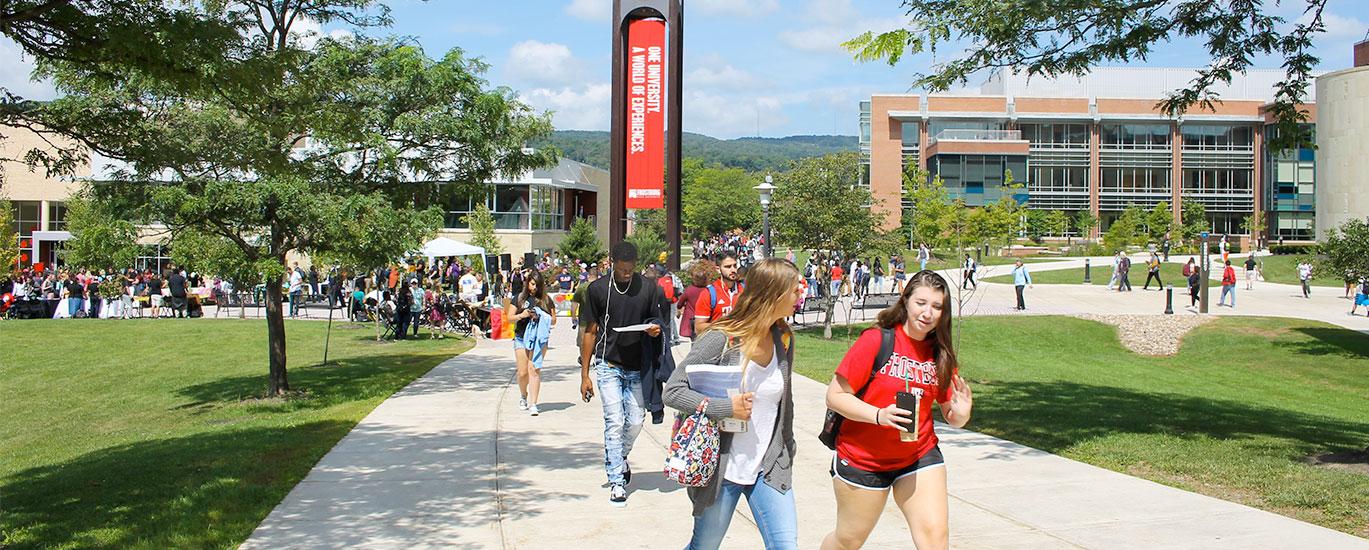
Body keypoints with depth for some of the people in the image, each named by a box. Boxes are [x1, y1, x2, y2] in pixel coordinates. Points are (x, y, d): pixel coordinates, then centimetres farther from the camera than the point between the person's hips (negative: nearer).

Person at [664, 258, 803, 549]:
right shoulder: (720, 339, -15)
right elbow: (673, 391, -15)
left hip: (769, 470, 4)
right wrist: (725, 407, -23)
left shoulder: (784, 340, 2)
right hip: (722, 470, -4)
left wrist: (787, 456, 16)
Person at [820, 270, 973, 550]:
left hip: (919, 456, 4)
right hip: (862, 459, -3)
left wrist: (961, 414, -18)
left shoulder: (941, 352, -1)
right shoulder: (875, 340, -16)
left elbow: (951, 416, 5)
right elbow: (835, 396, -16)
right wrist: (879, 415, -29)